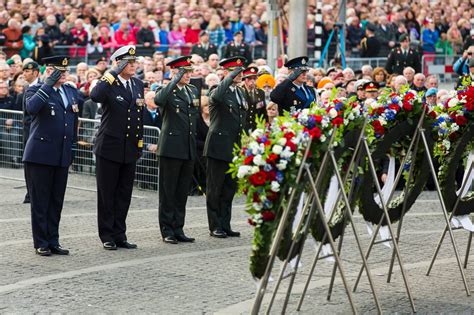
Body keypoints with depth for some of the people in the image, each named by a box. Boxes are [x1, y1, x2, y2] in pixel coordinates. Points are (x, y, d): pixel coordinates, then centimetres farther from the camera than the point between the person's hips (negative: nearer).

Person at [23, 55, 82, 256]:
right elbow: (31, 108, -27)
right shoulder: (36, 90, -5)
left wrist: (73, 143, 19)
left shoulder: (71, 91, 13)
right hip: (40, 155, -5)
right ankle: (41, 243, 8)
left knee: (56, 201, 10)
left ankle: (53, 241, 17)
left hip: (62, 156, 6)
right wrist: (48, 85, -24)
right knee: (40, 201, 1)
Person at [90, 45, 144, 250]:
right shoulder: (109, 84, -10)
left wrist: (140, 144, 14)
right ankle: (107, 236, 11)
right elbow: (95, 96, -33)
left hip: (130, 149, 6)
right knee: (106, 194, 4)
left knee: (124, 195, 10)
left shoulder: (138, 85, 10)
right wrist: (114, 73, -29)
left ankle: (119, 235, 17)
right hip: (109, 148, -6)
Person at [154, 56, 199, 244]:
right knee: (168, 191, 1)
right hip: (171, 148, -6)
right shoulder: (166, 91, -6)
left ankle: (178, 229, 16)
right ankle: (167, 230, 6)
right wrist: (175, 80, -28)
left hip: (189, 149, 6)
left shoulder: (193, 91, 14)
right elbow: (159, 100, -30)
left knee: (182, 191, 10)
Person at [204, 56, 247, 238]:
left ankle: (225, 225, 17)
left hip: (235, 148, 7)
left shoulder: (241, 93, 15)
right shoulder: (218, 92, -8)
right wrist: (230, 77, -26)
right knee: (215, 189, 1)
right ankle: (215, 226, 6)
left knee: (229, 189, 11)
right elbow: (216, 97, -35)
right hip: (219, 147, -7)